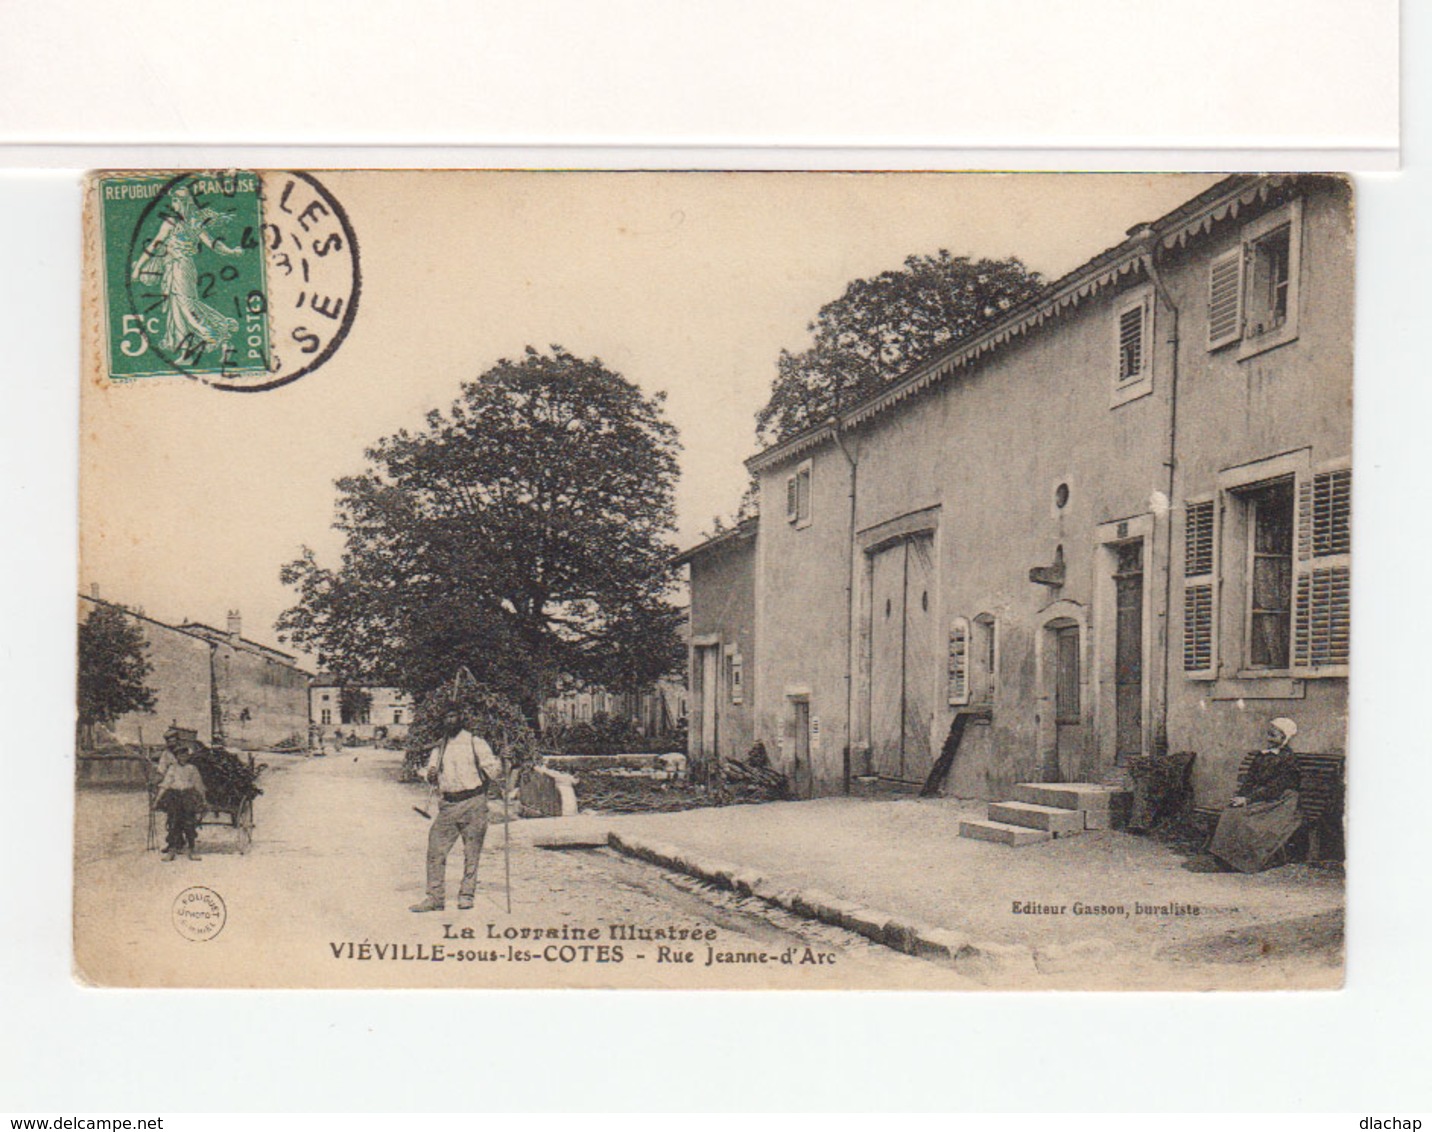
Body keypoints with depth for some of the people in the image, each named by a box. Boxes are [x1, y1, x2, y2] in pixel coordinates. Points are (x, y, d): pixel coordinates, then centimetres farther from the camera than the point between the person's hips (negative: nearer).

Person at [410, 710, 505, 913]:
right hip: (448, 804, 4)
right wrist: (432, 776, -4)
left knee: (471, 851, 1)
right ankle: (435, 896, 4)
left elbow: (490, 765, -7)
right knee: (435, 848, -2)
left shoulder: (475, 742, 1)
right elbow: (432, 772, 19)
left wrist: (498, 776, -28)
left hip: (473, 802, -4)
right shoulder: (439, 749, 16)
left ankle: (466, 895, 12)